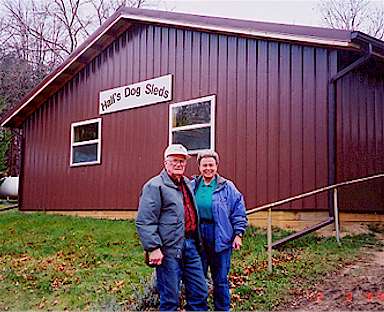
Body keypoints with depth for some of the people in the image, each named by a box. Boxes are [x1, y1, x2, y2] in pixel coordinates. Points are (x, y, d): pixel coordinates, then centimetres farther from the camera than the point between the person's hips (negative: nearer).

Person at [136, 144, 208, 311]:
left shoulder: (188, 184, 17)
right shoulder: (155, 186, -8)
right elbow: (144, 222, -15)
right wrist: (153, 248, -20)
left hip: (190, 245, 8)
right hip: (169, 250, -8)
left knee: (200, 293, 13)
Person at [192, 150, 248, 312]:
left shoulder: (227, 187, -1)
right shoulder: (192, 186, 5)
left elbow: (239, 212, 1)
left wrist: (238, 234, -5)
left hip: (220, 239, -2)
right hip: (197, 238, 2)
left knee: (220, 279, 8)